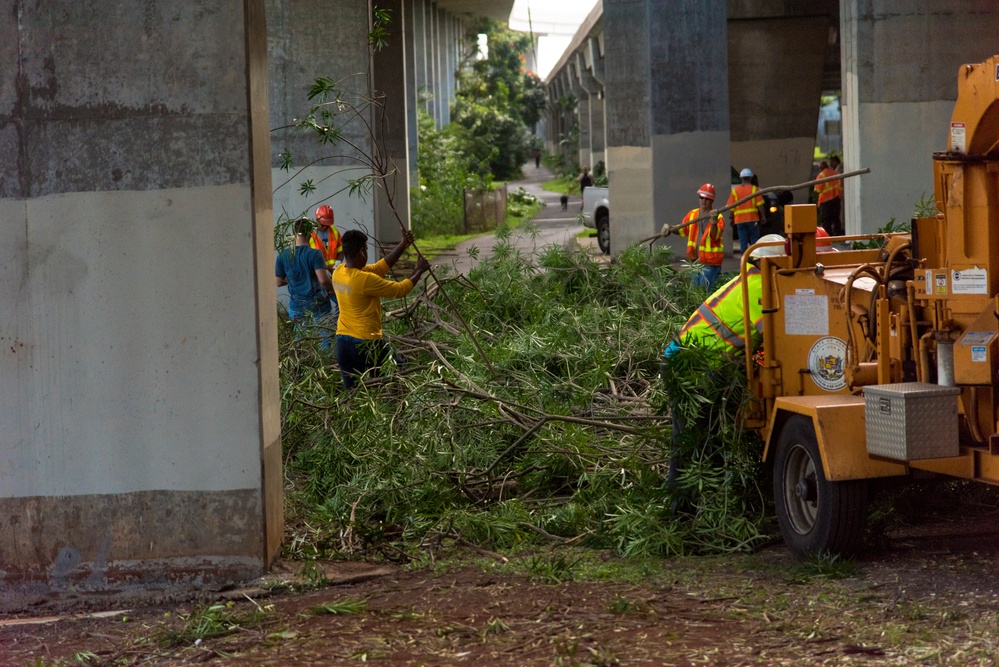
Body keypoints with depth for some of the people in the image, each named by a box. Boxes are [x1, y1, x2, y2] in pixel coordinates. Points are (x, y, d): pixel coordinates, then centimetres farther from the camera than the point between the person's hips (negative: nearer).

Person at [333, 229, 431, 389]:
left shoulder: (339, 272, 2)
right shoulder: (364, 279, -22)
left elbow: (379, 268, 10)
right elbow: (399, 290, -11)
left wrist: (402, 246, 7)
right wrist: (418, 271, 5)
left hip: (342, 344, 7)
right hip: (366, 345, -7)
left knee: (352, 393, 10)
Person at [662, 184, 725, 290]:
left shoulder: (718, 217, -9)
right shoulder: (692, 214, 8)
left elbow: (714, 236, -22)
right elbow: (682, 229, 18)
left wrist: (713, 222, -39)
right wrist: (670, 228, 0)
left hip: (710, 262, -6)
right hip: (695, 260, 6)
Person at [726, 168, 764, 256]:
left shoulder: (735, 190, 3)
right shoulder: (754, 189, -1)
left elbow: (731, 207, 1)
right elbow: (760, 205, -6)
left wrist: (731, 218, 9)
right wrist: (762, 216, 2)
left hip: (740, 219, 1)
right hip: (753, 219, -1)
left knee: (743, 242, 3)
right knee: (754, 240, 6)